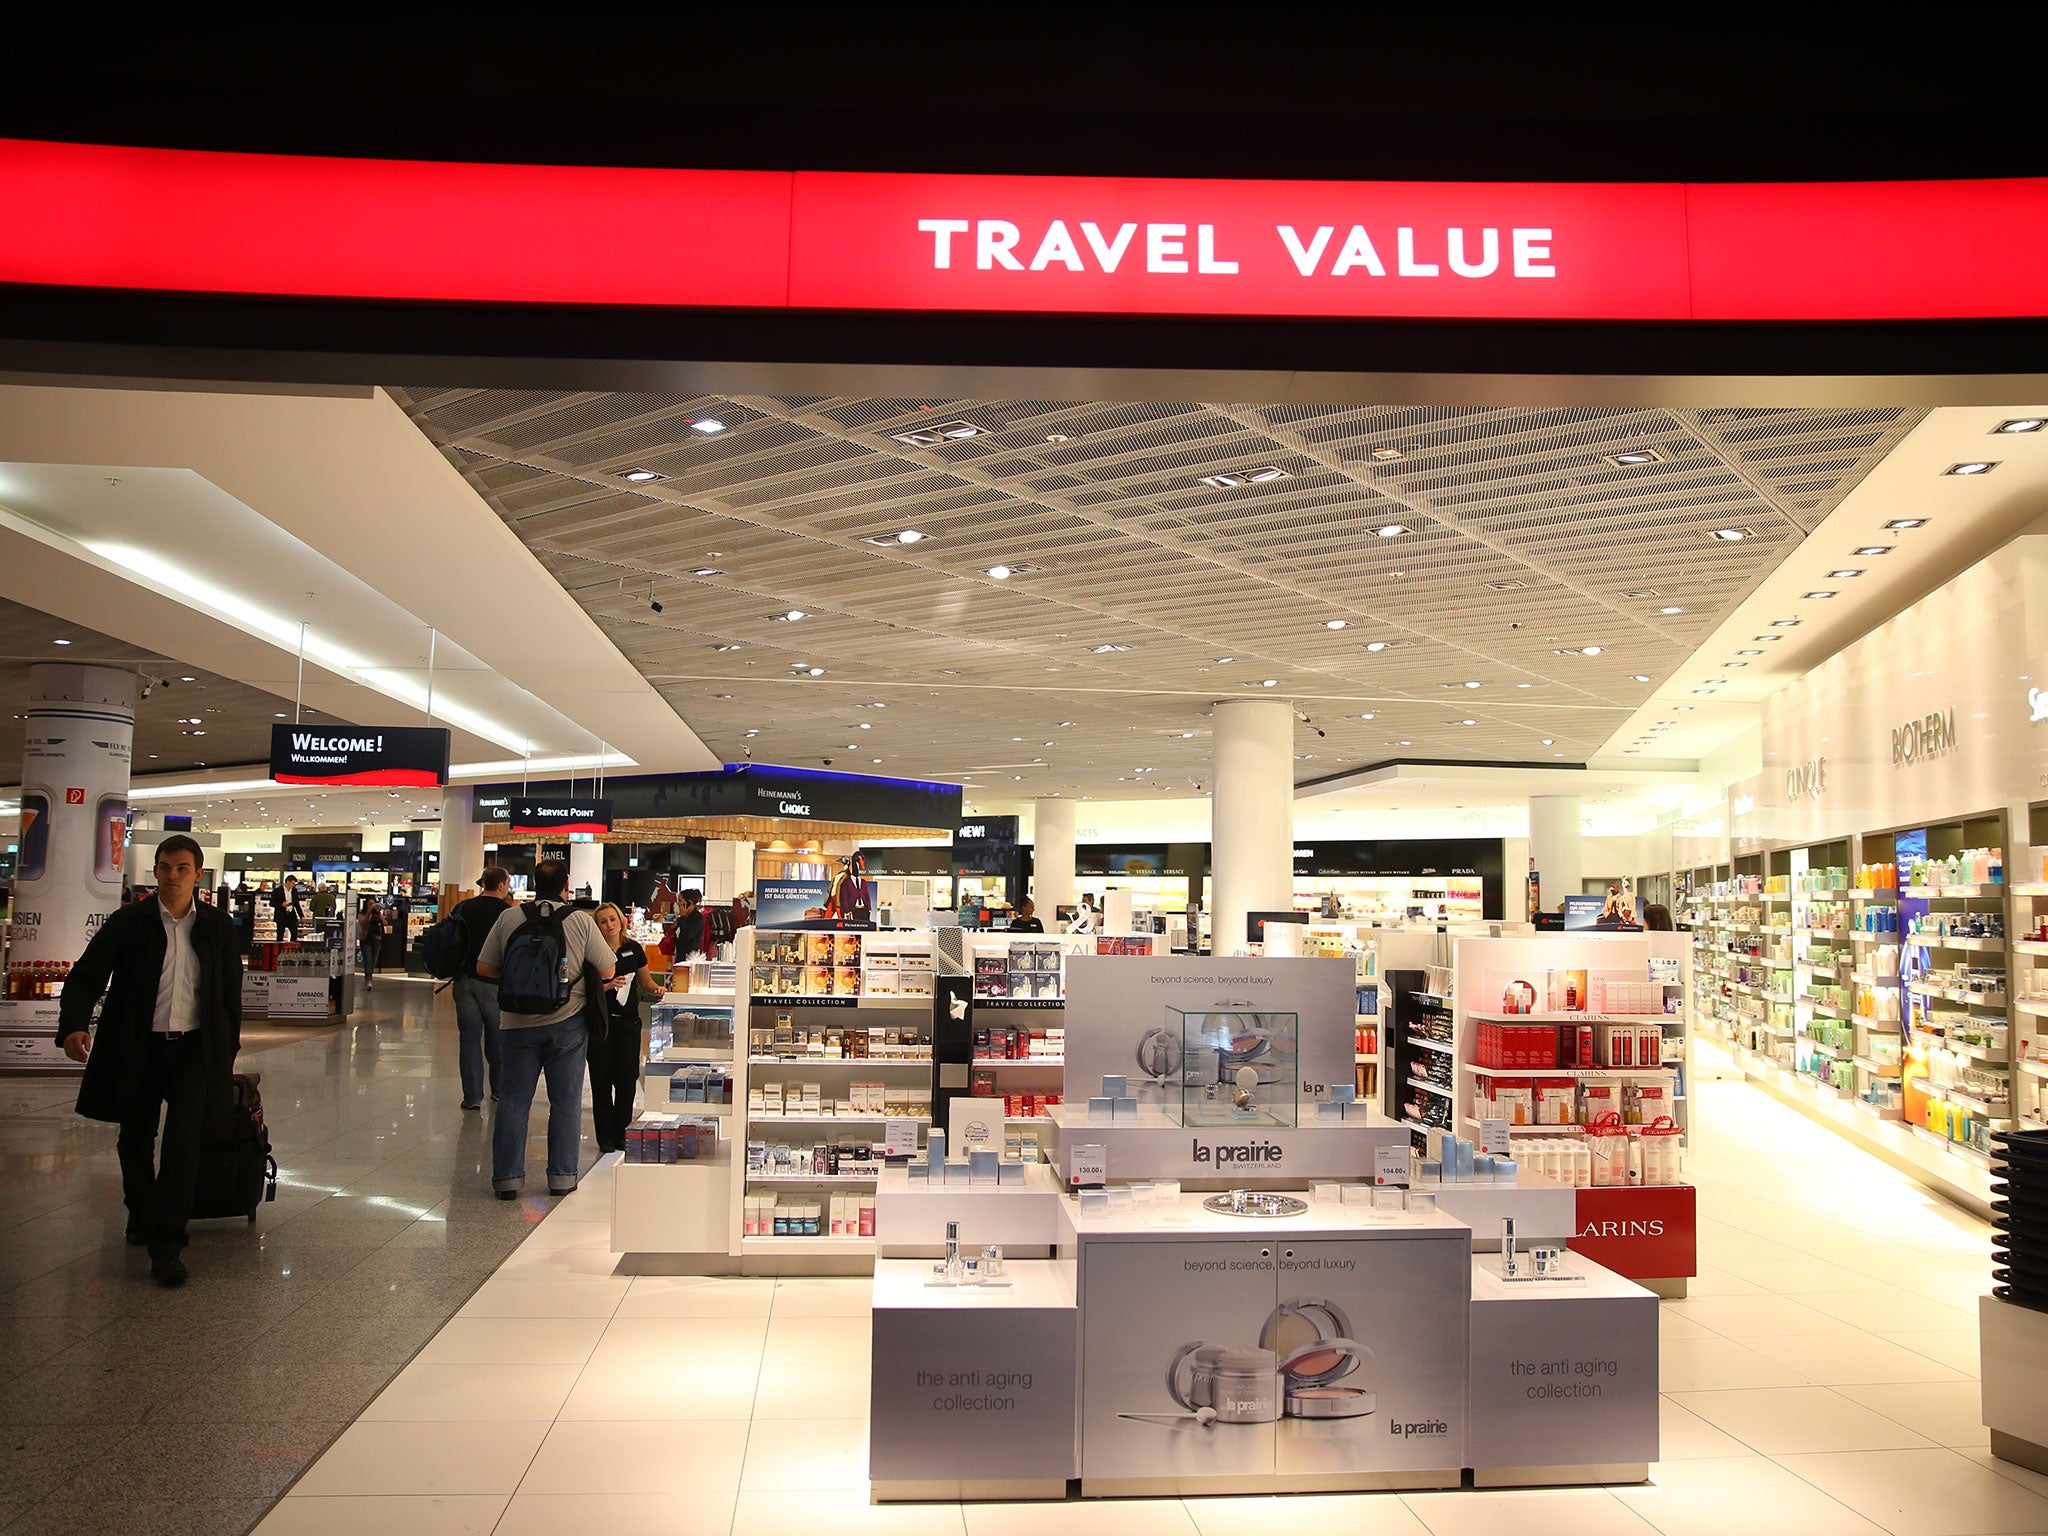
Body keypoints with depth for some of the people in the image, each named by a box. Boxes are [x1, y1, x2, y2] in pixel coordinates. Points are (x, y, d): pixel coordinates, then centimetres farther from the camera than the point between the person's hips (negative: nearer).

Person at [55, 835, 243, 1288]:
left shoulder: (218, 927, 2)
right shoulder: (127, 923, -1)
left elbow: (230, 993, 9)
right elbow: (85, 977, -4)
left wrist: (228, 1054, 8)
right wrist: (74, 1025, -22)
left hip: (195, 1048, -1)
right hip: (136, 1048, 1)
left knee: (184, 1141, -12)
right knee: (135, 1141, 15)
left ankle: (166, 1244, -8)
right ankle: (141, 1215, 41)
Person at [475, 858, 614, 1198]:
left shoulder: (508, 919, -2)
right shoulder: (581, 921, -5)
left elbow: (484, 968, 3)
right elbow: (607, 971, -2)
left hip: (517, 1023, 1)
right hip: (567, 1021, -1)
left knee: (513, 1101, 8)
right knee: (566, 1102, 8)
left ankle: (507, 1177, 10)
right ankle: (562, 1177, 12)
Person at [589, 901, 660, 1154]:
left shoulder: (633, 949, 6)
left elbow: (645, 982, 16)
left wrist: (656, 990, -4)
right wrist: (607, 985, -23)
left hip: (628, 1021, 2)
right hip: (600, 1021, -2)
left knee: (627, 1079, 2)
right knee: (601, 1081, 1)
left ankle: (621, 1134, 15)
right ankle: (605, 1137, 10)